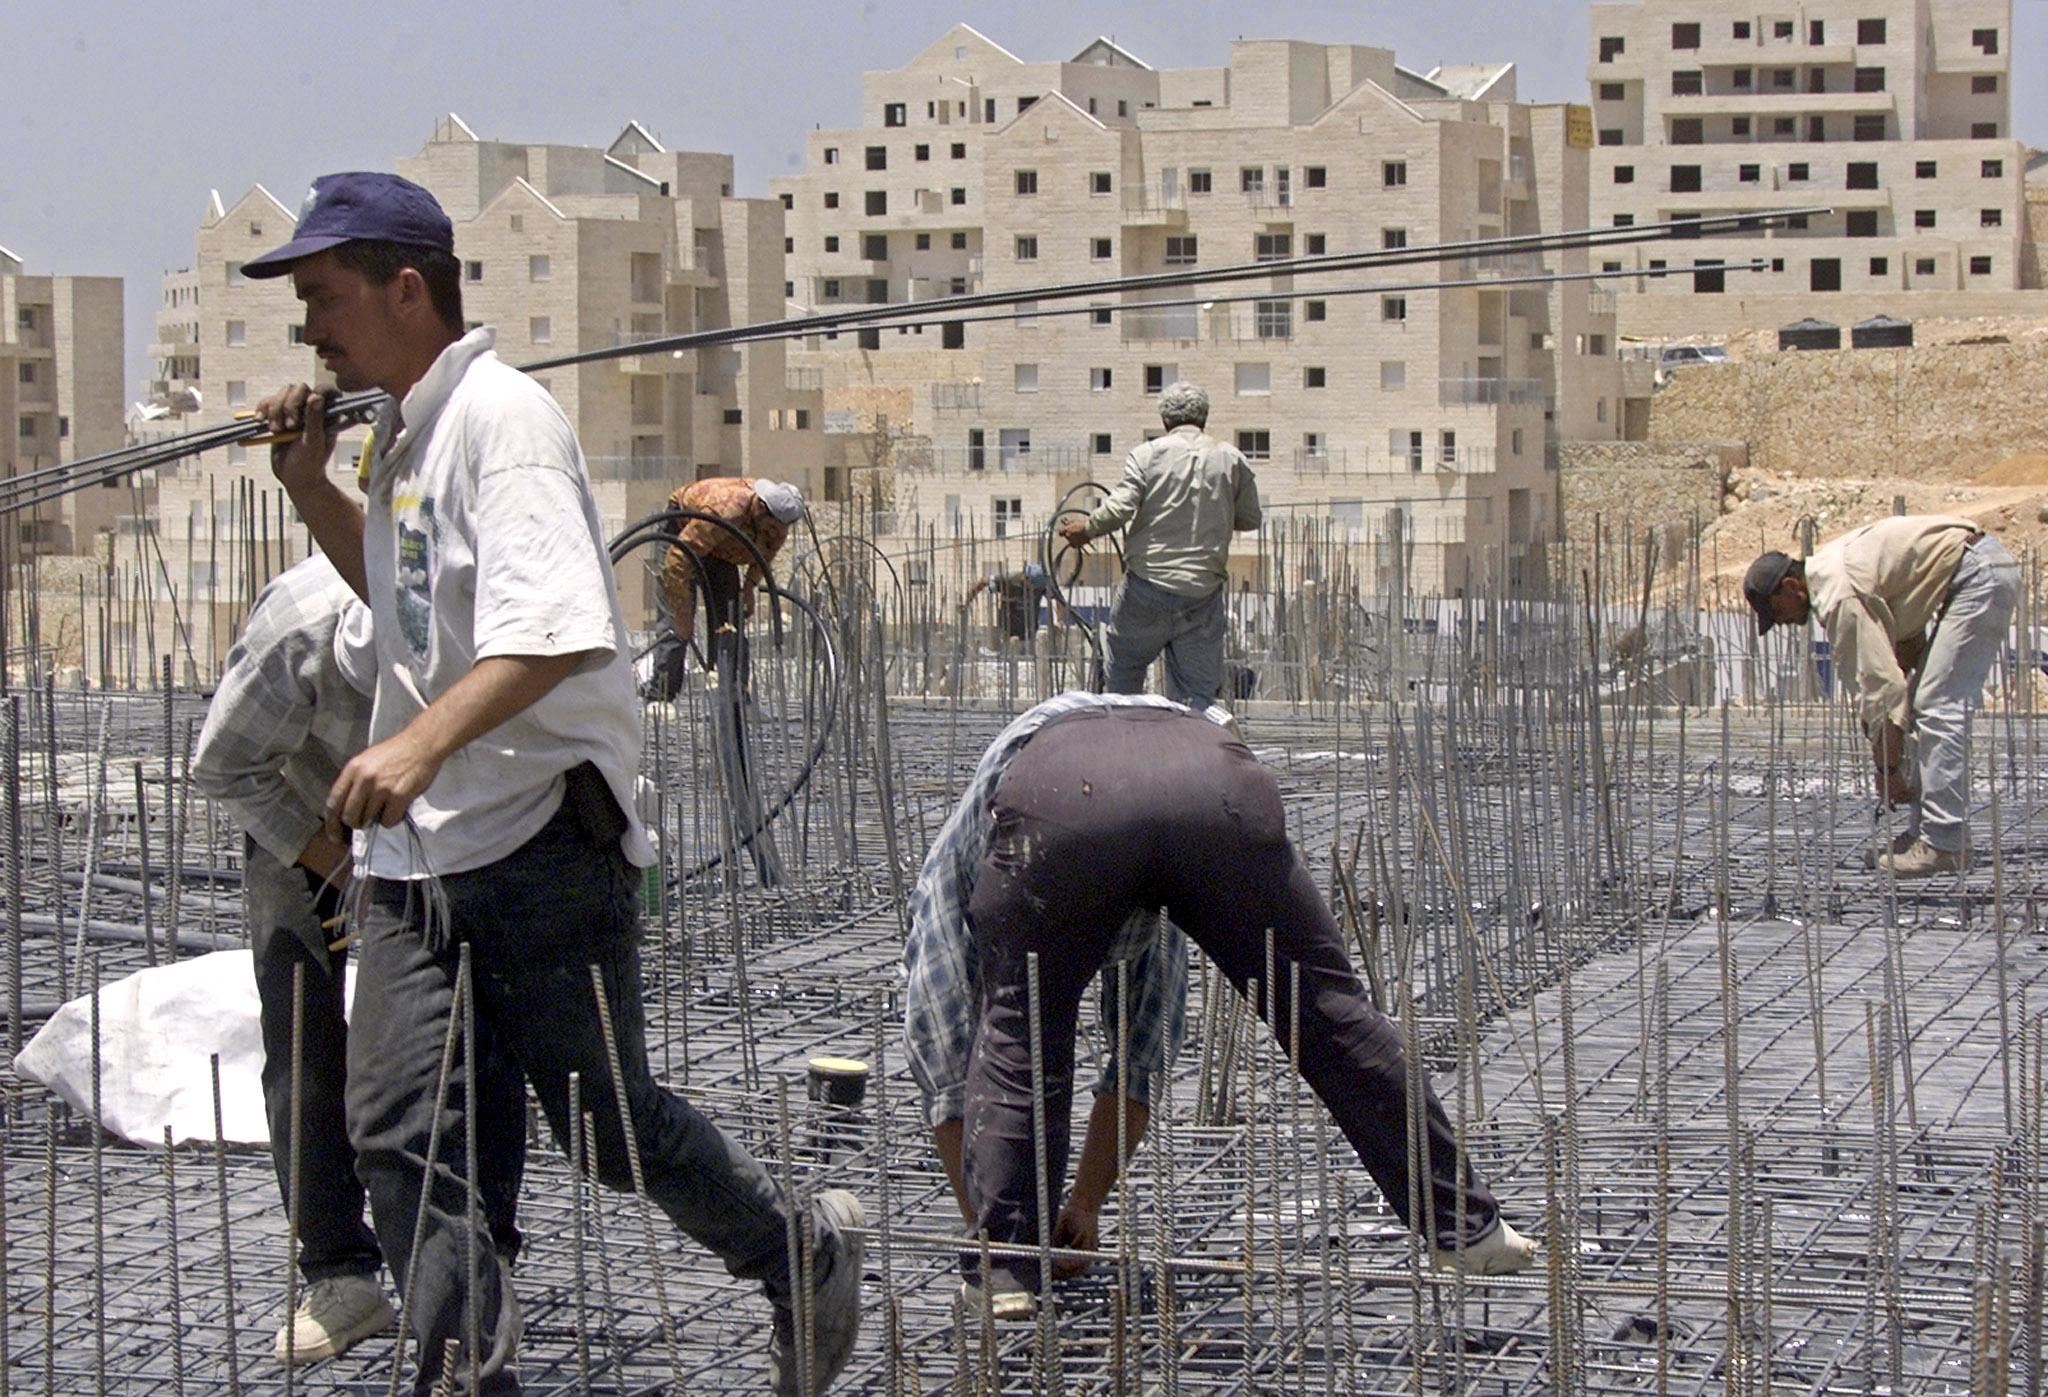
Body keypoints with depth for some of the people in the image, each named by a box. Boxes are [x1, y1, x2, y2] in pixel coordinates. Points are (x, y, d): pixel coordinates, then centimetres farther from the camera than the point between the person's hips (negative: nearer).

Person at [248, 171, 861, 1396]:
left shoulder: (503, 414, -15)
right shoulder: (406, 429, 14)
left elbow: (553, 630, -28)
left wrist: (423, 743, -41)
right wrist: (312, 487, 15)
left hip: (543, 836, -8)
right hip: (414, 845, 8)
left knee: (611, 1124, 3)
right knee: (397, 1133, -3)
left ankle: (805, 1255, 27)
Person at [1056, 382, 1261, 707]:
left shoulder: (1146, 455, -3)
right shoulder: (1231, 460, 4)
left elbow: (1119, 508, -14)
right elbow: (1250, 519, 10)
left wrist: (1085, 529, 3)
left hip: (1147, 585, -2)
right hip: (1204, 593, 2)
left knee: (1122, 669, 17)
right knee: (1197, 696, 5)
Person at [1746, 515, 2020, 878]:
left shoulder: (1838, 596, -18)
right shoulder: (1830, 567, 11)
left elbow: (1881, 684, -20)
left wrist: (1888, 766, -12)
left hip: (1980, 575, -11)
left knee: (1938, 708, -12)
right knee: (1927, 705, 12)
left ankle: (1944, 842, -12)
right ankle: (1925, 829, 14)